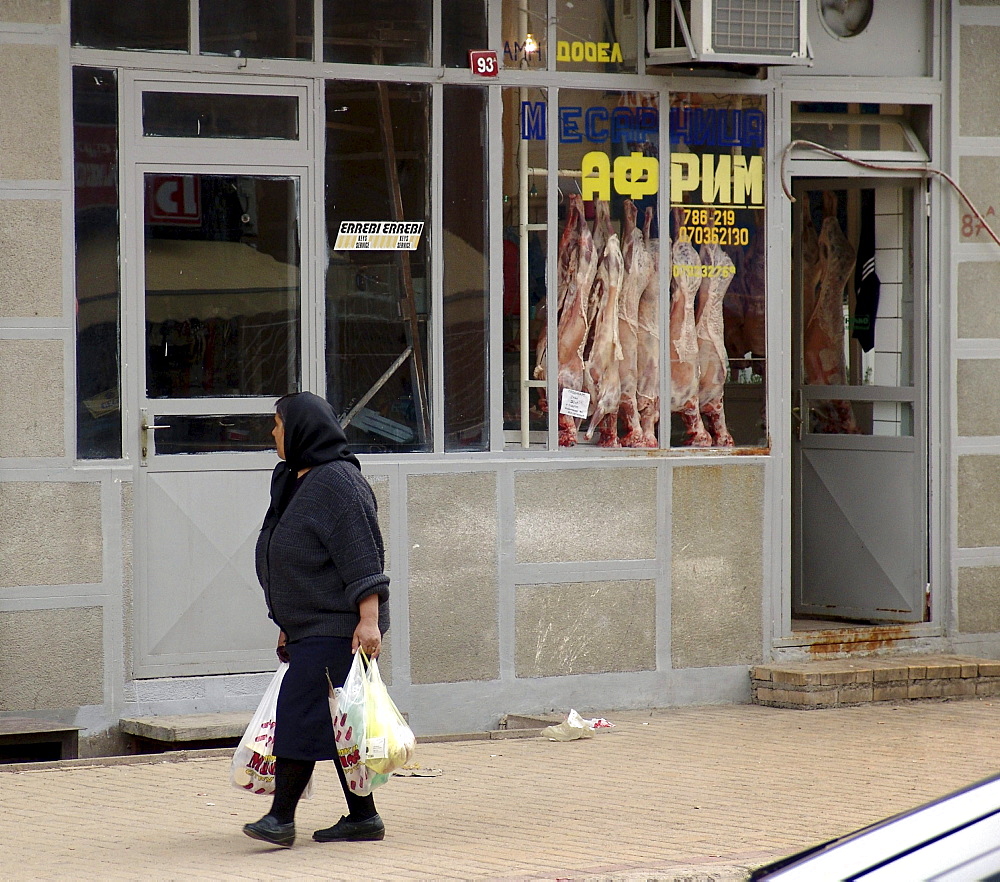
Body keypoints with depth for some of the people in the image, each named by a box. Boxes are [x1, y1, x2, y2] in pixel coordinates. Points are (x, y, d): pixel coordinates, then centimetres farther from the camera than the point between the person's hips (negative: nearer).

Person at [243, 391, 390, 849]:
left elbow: (363, 554, -19)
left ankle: (281, 818, -15)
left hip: (336, 628, -10)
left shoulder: (336, 481, -13)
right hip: (308, 627, 10)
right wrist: (287, 626, 24)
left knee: (301, 712, -13)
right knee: (337, 723, 10)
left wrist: (369, 619, -24)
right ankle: (362, 817, 13)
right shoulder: (293, 482, 17)